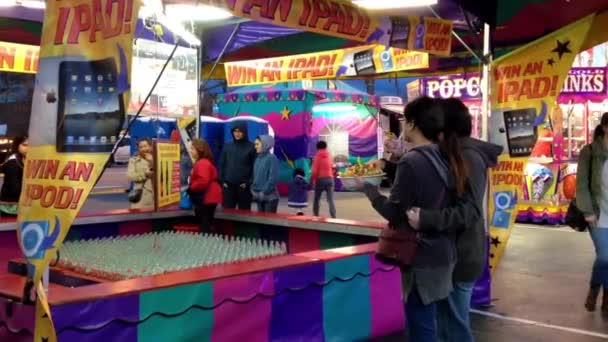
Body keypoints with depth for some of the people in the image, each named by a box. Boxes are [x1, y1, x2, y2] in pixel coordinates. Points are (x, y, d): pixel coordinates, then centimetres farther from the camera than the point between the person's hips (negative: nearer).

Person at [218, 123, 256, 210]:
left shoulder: (251, 147, 0)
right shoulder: (227, 146, 10)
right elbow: (221, 165, 11)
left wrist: (249, 183, -11)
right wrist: (222, 181, 0)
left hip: (244, 186, -2)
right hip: (228, 185, 3)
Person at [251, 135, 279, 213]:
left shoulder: (272, 158, -10)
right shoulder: (258, 159, 11)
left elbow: (273, 178, -16)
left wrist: (264, 192, -17)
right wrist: (253, 189, 5)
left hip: (270, 196, -7)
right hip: (259, 197, 7)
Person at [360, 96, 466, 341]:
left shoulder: (411, 161, -19)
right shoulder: (445, 157, 5)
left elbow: (395, 214, -15)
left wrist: (368, 187, -3)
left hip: (422, 258, -8)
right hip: (443, 254, 8)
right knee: (427, 322, 19)